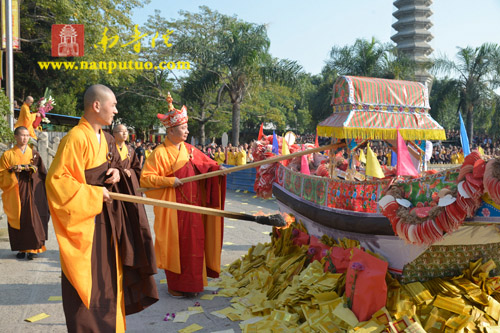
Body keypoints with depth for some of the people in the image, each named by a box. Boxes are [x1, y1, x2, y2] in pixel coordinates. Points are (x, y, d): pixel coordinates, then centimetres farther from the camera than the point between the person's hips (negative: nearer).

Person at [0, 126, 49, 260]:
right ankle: (21, 248, 11)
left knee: (32, 219, -5)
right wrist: (14, 171, -15)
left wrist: (31, 169, -12)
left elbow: (42, 173, 6)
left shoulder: (34, 154, 10)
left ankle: (32, 248, 1)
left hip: (32, 193, 0)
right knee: (18, 220, 1)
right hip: (15, 193, 0)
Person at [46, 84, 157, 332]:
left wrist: (116, 172, 0)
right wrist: (93, 194, -19)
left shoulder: (105, 139, 9)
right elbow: (56, 180, -20)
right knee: (88, 281, -1)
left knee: (108, 274, 16)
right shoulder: (76, 138, -18)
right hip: (84, 218, -9)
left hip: (107, 218, 9)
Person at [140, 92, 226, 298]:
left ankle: (191, 283, 24)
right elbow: (145, 178, -11)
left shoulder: (189, 150, 8)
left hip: (192, 203, 6)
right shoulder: (160, 152, -9)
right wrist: (169, 181, -18)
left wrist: (217, 169, -9)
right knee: (175, 243, 2)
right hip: (172, 205, -6)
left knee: (193, 241, 9)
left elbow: (207, 164, 11)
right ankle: (175, 286, 16)